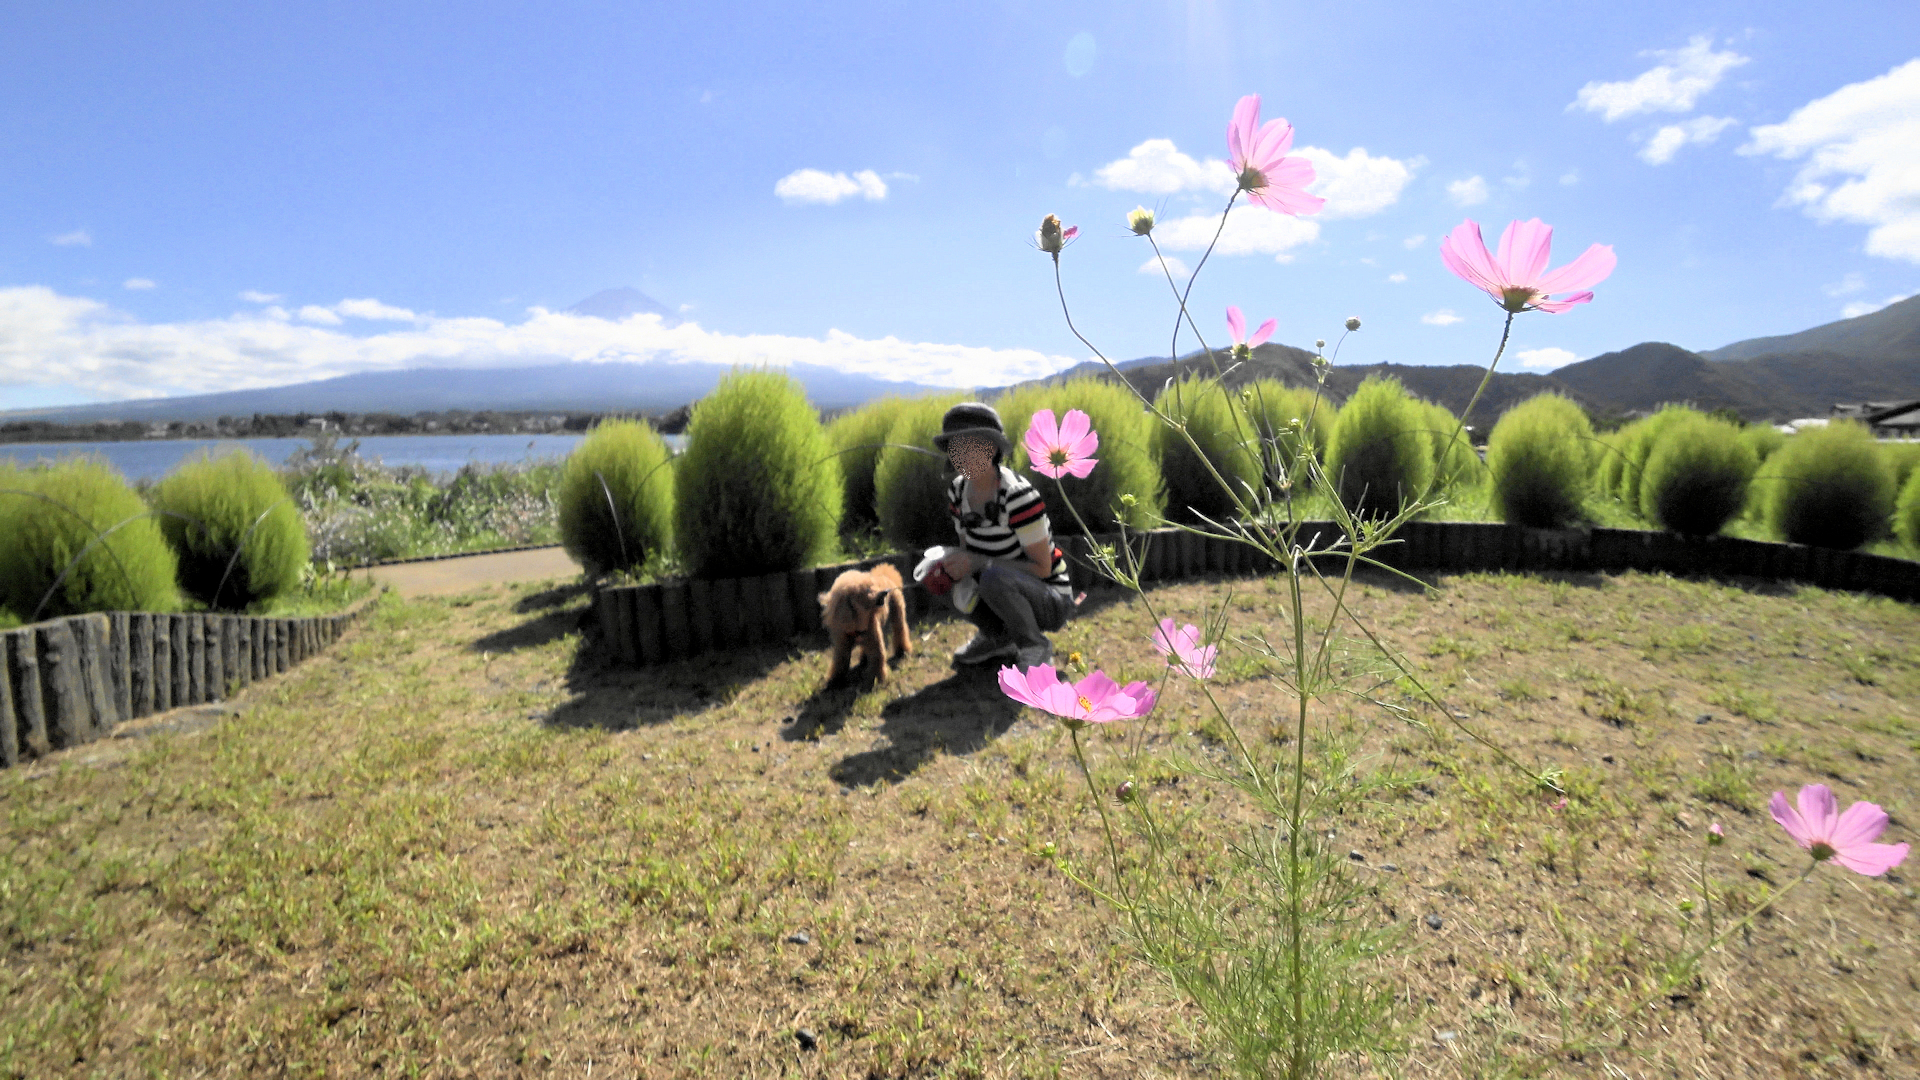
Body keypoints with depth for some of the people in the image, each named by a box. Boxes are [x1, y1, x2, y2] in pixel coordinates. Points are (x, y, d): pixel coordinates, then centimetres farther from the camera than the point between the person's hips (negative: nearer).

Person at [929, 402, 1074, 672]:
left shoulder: (1017, 495, -26)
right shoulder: (958, 491, -3)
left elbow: (1042, 568, -22)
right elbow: (968, 547, 8)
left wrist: (978, 562, -28)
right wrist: (956, 562, -16)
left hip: (1052, 601, -7)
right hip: (1003, 589, 7)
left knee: (994, 577, -37)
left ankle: (1035, 647, -9)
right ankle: (998, 637, 9)